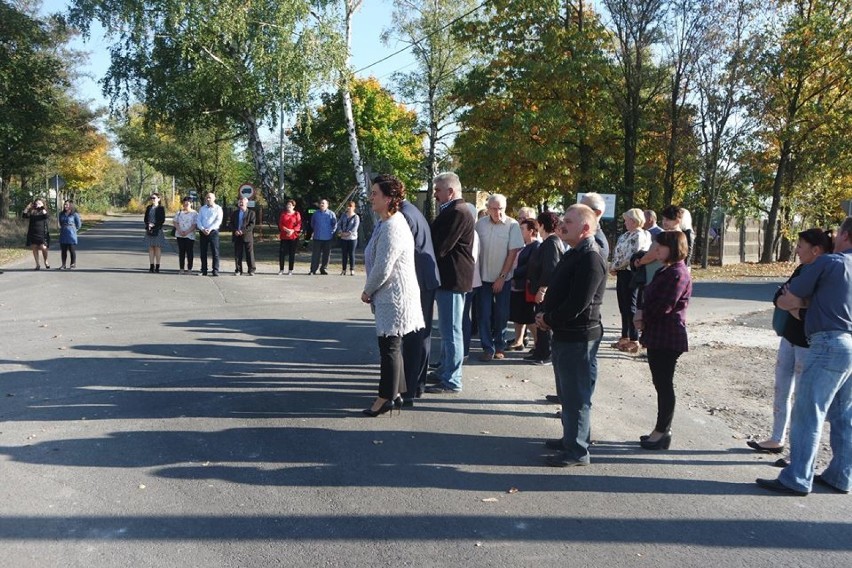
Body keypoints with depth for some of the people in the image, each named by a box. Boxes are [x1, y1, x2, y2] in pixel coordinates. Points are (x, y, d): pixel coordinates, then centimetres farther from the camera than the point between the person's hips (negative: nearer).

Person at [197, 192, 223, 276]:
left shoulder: (218, 209, 2)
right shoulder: (202, 208, 13)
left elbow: (218, 221, -8)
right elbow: (199, 220, 8)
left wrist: (209, 229, -18)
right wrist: (202, 229, -10)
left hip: (213, 231, -3)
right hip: (203, 232, 4)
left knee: (215, 251, -5)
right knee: (203, 252, 4)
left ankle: (215, 270, -4)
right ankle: (203, 270, 9)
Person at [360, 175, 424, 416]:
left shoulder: (392, 229, -22)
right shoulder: (386, 223, 12)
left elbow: (382, 269, -23)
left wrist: (367, 291, -8)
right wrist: (371, 292, 12)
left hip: (394, 298, -11)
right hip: (389, 296, 11)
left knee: (390, 346, -2)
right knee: (392, 346, 17)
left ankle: (387, 397, 8)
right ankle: (395, 393, 27)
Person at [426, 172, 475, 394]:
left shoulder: (458, 213, -17)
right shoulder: (451, 211, 17)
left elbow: (440, 247, -20)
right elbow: (437, 239, 18)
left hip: (452, 279, -11)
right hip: (448, 278, 11)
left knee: (451, 331, -5)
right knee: (447, 330, 18)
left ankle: (451, 381, 1)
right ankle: (444, 371, 30)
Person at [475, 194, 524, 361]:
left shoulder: (512, 225, -10)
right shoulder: (480, 224, -4)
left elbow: (513, 252, -9)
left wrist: (502, 277, -10)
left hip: (503, 278, -1)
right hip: (484, 276, 2)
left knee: (501, 314, 7)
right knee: (484, 314, 2)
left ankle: (499, 347, 21)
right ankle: (487, 348, 10)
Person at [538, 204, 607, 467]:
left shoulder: (590, 259, -19)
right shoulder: (574, 254, 14)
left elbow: (577, 304, -25)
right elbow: (558, 291, 18)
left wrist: (548, 319, -12)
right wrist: (545, 315, 0)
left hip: (578, 336, -10)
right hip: (565, 333, 10)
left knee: (576, 395, -1)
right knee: (568, 391, 20)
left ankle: (577, 450, 8)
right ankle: (574, 436, 34)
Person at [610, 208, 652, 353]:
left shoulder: (639, 236, -15)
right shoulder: (627, 235, 14)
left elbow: (629, 257, -21)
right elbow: (617, 252, 16)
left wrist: (614, 266, -12)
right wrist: (613, 267, 0)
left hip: (630, 274, -9)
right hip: (622, 273, 9)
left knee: (630, 307, -5)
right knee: (623, 307, 14)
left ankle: (634, 341, 1)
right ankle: (625, 337, 23)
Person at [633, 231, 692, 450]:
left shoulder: (677, 274, -17)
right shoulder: (666, 271, 15)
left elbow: (662, 307, -22)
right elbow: (652, 299, 16)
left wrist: (642, 315, -6)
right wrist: (642, 315, -3)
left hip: (668, 338, -10)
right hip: (657, 336, 10)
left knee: (664, 384, -2)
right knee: (661, 383, 14)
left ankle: (662, 432, 7)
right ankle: (662, 430, 23)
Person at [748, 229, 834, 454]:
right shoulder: (801, 271, 6)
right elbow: (778, 297, 4)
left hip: (808, 345, -8)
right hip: (789, 338, 8)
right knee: (781, 390, 15)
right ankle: (777, 440, 28)